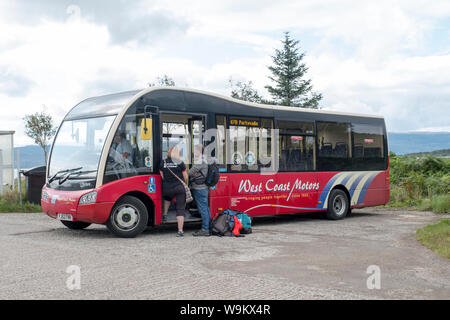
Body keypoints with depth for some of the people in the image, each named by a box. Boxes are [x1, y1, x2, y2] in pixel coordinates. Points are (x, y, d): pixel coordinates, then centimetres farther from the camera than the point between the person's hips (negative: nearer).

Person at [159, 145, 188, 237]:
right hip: (180, 188, -2)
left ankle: (165, 215, 34)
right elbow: (185, 177, -1)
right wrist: (185, 185, 19)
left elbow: (162, 177, 6)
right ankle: (180, 230, -2)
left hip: (167, 188, 2)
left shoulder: (163, 163, 0)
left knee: (167, 198, 38)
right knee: (180, 209, 1)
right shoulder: (180, 163, -7)